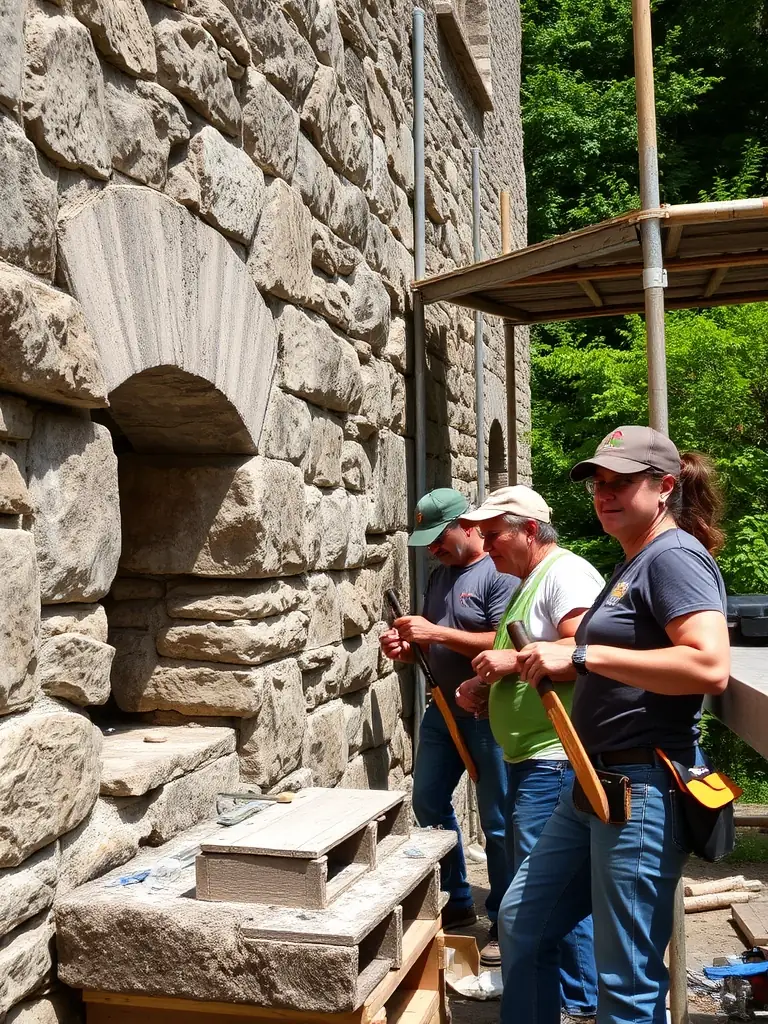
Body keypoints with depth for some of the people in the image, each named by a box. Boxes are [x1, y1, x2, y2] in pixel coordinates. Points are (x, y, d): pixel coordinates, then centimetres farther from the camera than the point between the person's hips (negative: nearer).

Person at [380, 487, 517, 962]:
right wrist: (406, 646, -3)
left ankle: (504, 923, 17)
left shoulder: (500, 574, -14)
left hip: (488, 714, -9)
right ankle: (458, 901, 31)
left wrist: (436, 632, -23)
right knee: (428, 804, 14)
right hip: (444, 709, 9)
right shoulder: (441, 573, 12)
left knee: (498, 821, 2)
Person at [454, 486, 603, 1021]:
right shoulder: (527, 584, 19)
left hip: (556, 758, -11)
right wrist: (487, 686, 11)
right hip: (528, 757, 11)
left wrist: (514, 659, -19)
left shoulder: (567, 573, -12)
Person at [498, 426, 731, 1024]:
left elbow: (711, 666, -27)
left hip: (645, 790, -10)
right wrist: (545, 660, 13)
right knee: (522, 924, 19)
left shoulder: (675, 555, -13)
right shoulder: (633, 566, 16)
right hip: (596, 785, 10)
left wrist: (584, 655, -25)